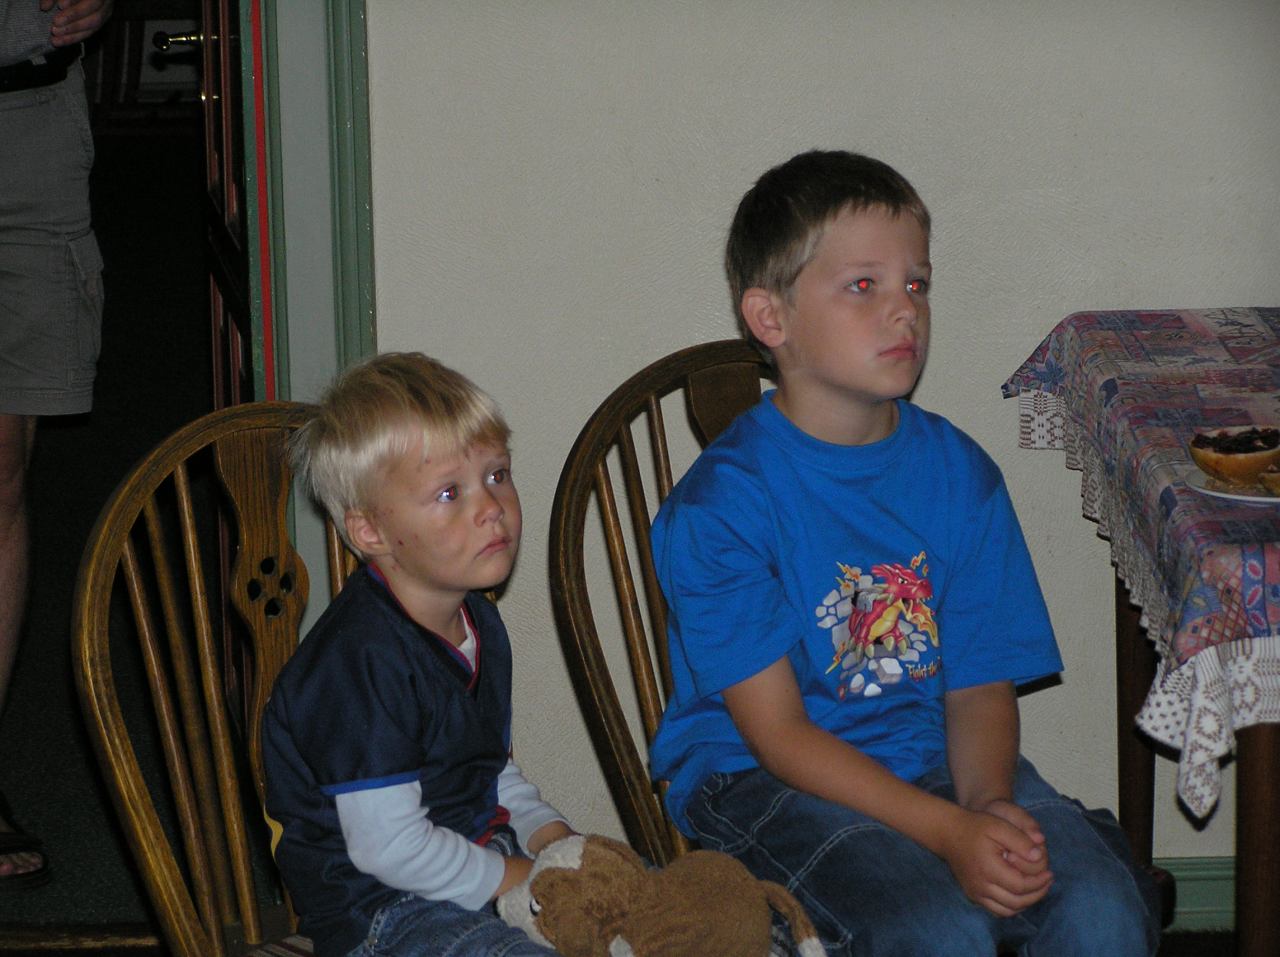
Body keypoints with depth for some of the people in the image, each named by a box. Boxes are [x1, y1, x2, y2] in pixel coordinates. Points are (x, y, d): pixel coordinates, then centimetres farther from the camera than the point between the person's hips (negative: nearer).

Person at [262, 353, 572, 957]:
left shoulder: (480, 624, 10)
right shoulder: (363, 658, -23)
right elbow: (387, 845, -24)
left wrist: (555, 838, 4)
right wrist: (525, 881, -16)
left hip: (484, 856, 9)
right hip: (377, 908, -9)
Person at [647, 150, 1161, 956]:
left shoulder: (959, 473, 4)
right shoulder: (721, 503, -13)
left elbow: (980, 684, 5)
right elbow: (779, 734, -14)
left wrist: (990, 799, -18)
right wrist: (950, 832, -24)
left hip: (935, 761, 4)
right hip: (764, 781, -4)